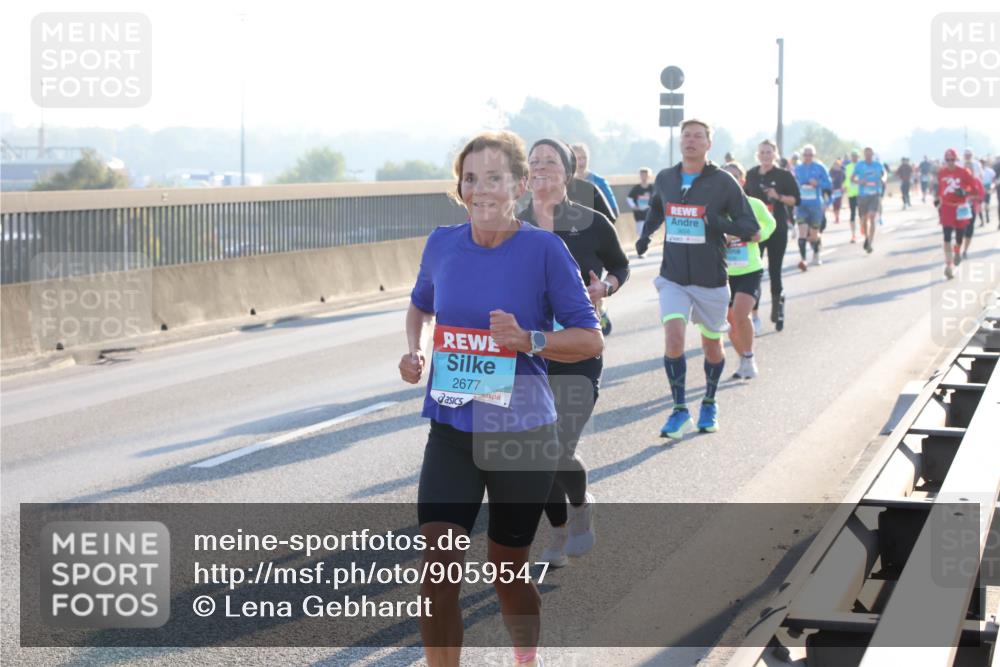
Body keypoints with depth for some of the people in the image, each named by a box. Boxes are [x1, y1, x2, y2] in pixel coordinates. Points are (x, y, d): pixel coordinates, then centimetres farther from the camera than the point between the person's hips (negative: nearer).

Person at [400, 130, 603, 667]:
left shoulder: (544, 249, -11)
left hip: (521, 435, -2)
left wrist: (529, 340, -24)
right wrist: (413, 348, 2)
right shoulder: (443, 244, 0)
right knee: (438, 570, -12)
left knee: (507, 574, 13)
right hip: (450, 431, 2)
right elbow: (421, 304, 21)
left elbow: (590, 340, -9)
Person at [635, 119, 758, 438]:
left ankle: (709, 404, 36)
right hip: (673, 277, 1)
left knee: (711, 345, 12)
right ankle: (680, 410, -6)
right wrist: (646, 233, 8)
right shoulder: (664, 179, 3)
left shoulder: (723, 182, -8)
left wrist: (720, 223, -26)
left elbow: (751, 227, -8)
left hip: (711, 279, -1)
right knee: (673, 338, -17)